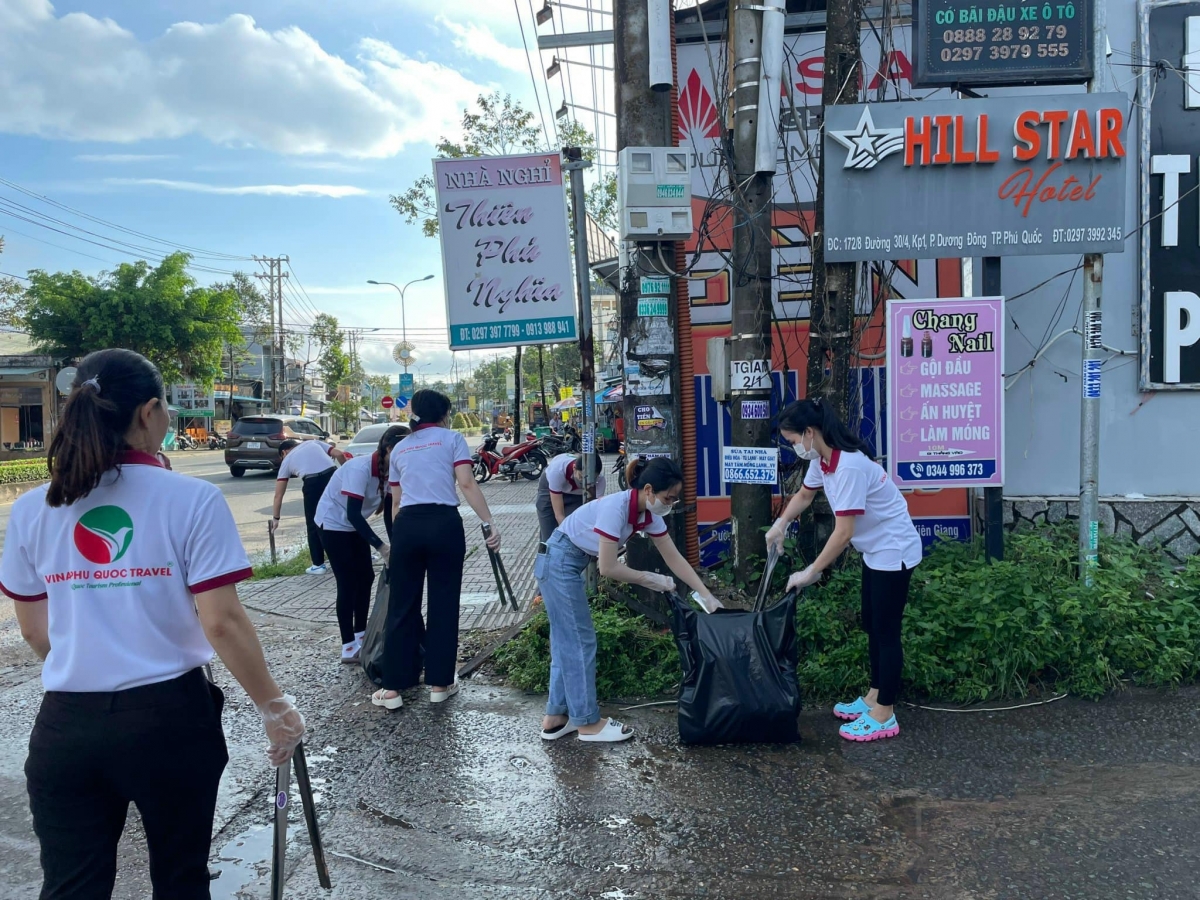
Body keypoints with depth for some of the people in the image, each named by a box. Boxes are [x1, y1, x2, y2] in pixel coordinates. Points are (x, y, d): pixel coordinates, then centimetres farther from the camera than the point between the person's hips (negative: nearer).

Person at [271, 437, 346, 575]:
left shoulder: (287, 460, 25)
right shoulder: (313, 443, 29)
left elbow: (278, 495, 24)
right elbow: (339, 454, 13)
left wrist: (275, 518, 32)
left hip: (313, 483, -2)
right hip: (333, 476, 3)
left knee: (314, 524, 15)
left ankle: (318, 565, 18)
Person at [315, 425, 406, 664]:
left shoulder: (389, 472, -10)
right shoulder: (360, 468, -32)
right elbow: (353, 514, -36)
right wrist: (381, 547, -40)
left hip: (354, 525, 8)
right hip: (333, 523, -8)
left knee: (366, 578, 8)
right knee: (348, 583, -8)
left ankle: (360, 635, 22)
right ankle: (348, 647, -2)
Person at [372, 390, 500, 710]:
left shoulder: (400, 447, 22)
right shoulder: (451, 438, 9)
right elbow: (466, 484, -6)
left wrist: (397, 537, 32)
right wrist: (489, 523, -9)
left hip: (407, 525, 4)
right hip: (444, 523, -3)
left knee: (402, 606, 9)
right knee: (443, 604, 6)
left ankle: (393, 688, 11)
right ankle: (440, 683, 14)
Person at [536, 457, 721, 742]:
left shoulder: (649, 515, -2)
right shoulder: (616, 507, -28)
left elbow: (674, 558, 5)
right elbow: (608, 568, -25)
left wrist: (706, 595, 2)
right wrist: (649, 579, -14)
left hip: (568, 565, 9)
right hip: (558, 562, -9)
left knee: (568, 642, 13)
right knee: (581, 642, -2)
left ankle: (556, 717, 21)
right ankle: (588, 723, 8)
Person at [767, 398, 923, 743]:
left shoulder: (849, 465, -31)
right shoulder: (821, 458, -2)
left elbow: (843, 532, -29)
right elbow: (805, 495, 17)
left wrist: (810, 572, -23)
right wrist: (780, 525, 3)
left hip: (894, 551, -10)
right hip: (875, 550, 10)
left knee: (886, 631, -2)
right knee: (872, 626, 17)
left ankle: (884, 717, 9)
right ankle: (874, 697, 30)